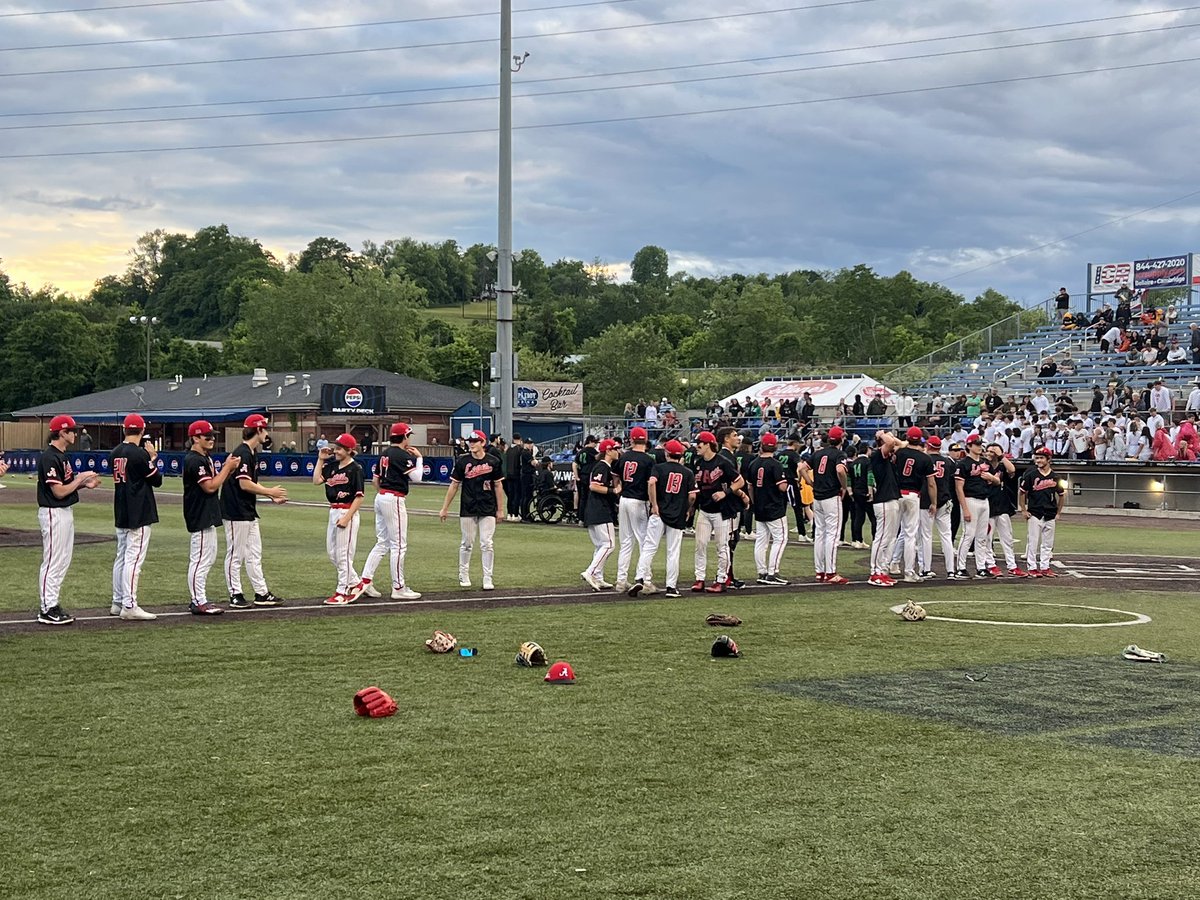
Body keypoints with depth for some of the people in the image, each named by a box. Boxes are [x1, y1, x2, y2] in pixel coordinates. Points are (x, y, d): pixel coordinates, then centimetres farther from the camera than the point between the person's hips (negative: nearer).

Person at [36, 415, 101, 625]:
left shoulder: (62, 456, 13)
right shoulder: (49, 458, -18)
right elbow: (59, 492, -21)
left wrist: (85, 484, 3)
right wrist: (81, 478, -11)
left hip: (66, 512, 10)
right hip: (53, 513, -10)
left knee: (63, 561, 13)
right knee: (52, 562, -5)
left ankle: (53, 605, 20)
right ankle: (46, 610, 0)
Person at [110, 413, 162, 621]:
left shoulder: (115, 453, 7)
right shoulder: (139, 454, -16)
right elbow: (157, 480, -9)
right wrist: (152, 459, 2)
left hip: (121, 514, 8)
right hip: (139, 515, -8)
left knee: (121, 558, 14)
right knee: (134, 559, -8)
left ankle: (118, 603, 19)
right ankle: (129, 606, -9)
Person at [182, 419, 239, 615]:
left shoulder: (206, 458, 15)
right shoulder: (194, 460, -17)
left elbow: (218, 482, 16)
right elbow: (210, 487, -22)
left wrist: (229, 469, 0)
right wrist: (227, 467, -15)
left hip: (208, 517, 11)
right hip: (199, 517, -11)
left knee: (209, 558, 15)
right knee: (200, 559, -7)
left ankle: (199, 599, 20)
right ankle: (198, 603, -4)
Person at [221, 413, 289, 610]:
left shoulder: (252, 453, 13)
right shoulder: (242, 453, -18)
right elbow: (245, 484, -23)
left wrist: (271, 496, 12)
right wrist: (270, 492, -14)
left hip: (249, 512, 11)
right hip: (237, 513, -10)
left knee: (254, 555, 13)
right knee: (236, 555, -1)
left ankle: (261, 594, 18)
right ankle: (235, 596, 5)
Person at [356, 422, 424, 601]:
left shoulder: (385, 454, 13)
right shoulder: (402, 455, -12)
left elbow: (375, 480, 17)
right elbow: (416, 477, -15)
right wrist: (419, 458, -2)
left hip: (380, 497, 9)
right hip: (394, 499, -9)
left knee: (382, 543, 14)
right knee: (399, 545, -3)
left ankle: (365, 580, 8)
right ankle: (398, 588, 0)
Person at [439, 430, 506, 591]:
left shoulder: (493, 461, -1)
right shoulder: (462, 462, -1)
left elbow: (498, 486, 5)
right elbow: (454, 485, 4)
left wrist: (500, 510, 3)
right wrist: (445, 508, 2)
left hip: (488, 510, 0)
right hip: (467, 509, 1)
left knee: (487, 544, -4)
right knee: (467, 543, 7)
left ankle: (488, 579, 1)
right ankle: (463, 576, 22)